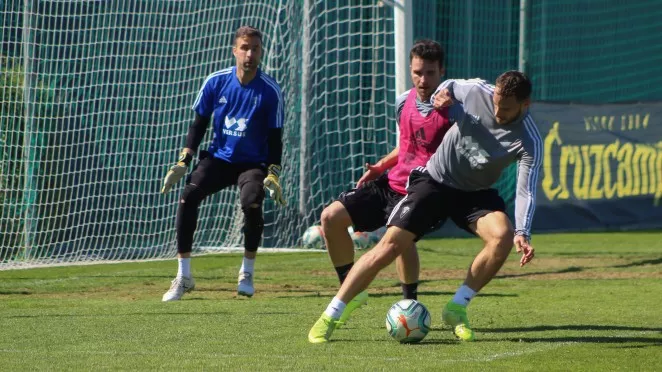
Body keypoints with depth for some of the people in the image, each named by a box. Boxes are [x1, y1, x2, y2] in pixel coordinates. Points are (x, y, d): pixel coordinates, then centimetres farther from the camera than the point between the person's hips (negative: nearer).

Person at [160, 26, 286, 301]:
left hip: (253, 163, -2)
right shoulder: (216, 82, -4)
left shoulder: (270, 91, -10)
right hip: (218, 158, 2)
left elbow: (275, 138, -4)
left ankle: (247, 273, -8)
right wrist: (183, 162, -3)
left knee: (252, 202, -32)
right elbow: (199, 124, 5)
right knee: (188, 196, -23)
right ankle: (183, 277, -14)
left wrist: (273, 174, -15)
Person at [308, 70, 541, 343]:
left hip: (476, 194, 0)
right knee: (390, 246, -12)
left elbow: (526, 191, -24)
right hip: (434, 180, 0)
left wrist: (522, 233, -38)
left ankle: (456, 309, -12)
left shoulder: (529, 142, -22)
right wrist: (441, 94, -14)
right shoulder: (477, 91, -16)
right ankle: (329, 318, -5)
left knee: (503, 236, -29)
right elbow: (450, 86, 8)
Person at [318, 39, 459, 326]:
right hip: (389, 182, 7)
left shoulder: (452, 109, -14)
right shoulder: (403, 102, 6)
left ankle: (410, 303, -10)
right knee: (331, 217, 2)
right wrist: (380, 166, 9)